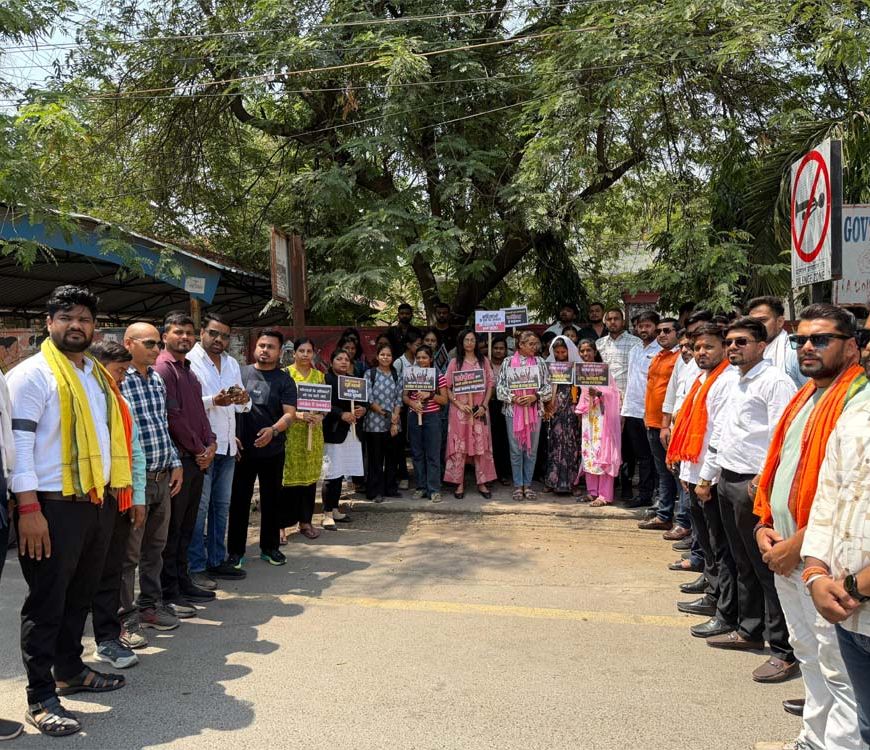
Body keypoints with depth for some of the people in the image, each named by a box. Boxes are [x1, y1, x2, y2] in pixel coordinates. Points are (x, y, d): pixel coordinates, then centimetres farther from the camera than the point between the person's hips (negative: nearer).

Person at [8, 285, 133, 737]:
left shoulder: (98, 375, 15)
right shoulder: (32, 374, -8)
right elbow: (17, 444, -14)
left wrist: (117, 489, 14)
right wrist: (29, 509, -20)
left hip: (98, 501, 7)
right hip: (55, 506, -7)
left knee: (80, 596, 18)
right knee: (47, 602, 1)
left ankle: (69, 670, 33)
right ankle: (40, 698, 10)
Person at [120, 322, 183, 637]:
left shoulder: (157, 380, 12)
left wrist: (175, 463, 14)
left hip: (162, 476, 8)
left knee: (155, 546, 18)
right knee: (128, 553, 4)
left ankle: (150, 605, 31)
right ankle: (124, 617, 16)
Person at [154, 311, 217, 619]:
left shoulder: (188, 371, 18)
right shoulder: (163, 368, -11)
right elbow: (172, 416, -17)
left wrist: (210, 444, 3)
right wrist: (198, 449, -11)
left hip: (197, 459, 9)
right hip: (177, 459, -9)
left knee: (186, 526, 15)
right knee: (171, 529, -2)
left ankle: (182, 582, 25)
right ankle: (168, 594, 6)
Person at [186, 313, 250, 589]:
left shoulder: (232, 364, 15)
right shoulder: (189, 361, -7)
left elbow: (242, 407, 15)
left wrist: (244, 400, -7)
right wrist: (214, 401, -27)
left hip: (227, 445, 7)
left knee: (221, 506, 14)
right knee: (199, 507, -2)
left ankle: (217, 560, 24)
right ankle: (196, 567, 6)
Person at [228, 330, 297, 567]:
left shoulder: (284, 380, 3)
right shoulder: (241, 373, 4)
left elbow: (290, 414, -6)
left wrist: (274, 430, -25)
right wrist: (232, 436, -4)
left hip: (272, 451, 1)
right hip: (242, 450, 0)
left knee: (271, 500, 11)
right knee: (239, 500, 5)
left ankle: (270, 547, 25)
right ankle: (235, 550, 16)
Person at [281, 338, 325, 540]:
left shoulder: (319, 375, 11)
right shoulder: (285, 374, -1)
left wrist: (319, 416, -8)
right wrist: (297, 415, -21)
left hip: (313, 433, 4)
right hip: (290, 432, -4)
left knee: (310, 475, 8)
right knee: (288, 476, -5)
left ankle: (305, 521, 18)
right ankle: (281, 523, 4)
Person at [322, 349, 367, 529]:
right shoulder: (325, 379, -6)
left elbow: (362, 401, 18)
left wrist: (362, 409, -3)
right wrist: (342, 414, -24)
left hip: (351, 432, 7)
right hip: (333, 432, -7)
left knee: (340, 474, 11)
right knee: (332, 474, -5)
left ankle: (335, 509, 21)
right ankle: (327, 513, 3)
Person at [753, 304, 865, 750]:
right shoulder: (804, 399, 14)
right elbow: (777, 465, 19)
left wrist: (800, 543, -18)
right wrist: (764, 524, 7)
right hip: (784, 556, 9)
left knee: (838, 669, 0)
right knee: (807, 655, 21)